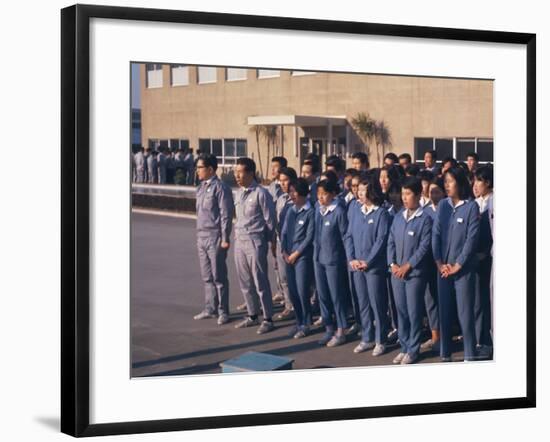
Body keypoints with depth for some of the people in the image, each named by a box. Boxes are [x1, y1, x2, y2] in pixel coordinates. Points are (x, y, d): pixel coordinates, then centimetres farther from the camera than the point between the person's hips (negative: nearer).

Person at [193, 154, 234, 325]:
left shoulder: (220, 188, -13)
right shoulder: (201, 187, 13)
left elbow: (226, 215, -15)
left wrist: (225, 239, -17)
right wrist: (198, 235, 17)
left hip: (215, 237, -8)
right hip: (202, 237, 8)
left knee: (219, 277, -2)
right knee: (207, 277, 14)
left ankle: (223, 311, 5)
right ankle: (210, 309, 23)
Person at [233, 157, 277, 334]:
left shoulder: (261, 193, -12)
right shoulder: (239, 193, 11)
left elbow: (269, 219, -8)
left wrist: (272, 241, -4)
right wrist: (236, 235, 13)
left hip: (255, 241, -7)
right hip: (240, 241, 8)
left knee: (260, 282, -3)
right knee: (245, 282, 13)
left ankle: (268, 319, 5)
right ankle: (252, 315, 25)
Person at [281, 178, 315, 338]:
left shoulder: (310, 212, -8)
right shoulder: (290, 212, 12)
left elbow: (309, 237, -11)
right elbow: (284, 233, 14)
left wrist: (296, 254, -9)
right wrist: (284, 252, 2)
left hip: (303, 257, -6)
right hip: (289, 257, 6)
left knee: (302, 292, -4)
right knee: (292, 292, 8)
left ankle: (306, 324, 8)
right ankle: (299, 323, 20)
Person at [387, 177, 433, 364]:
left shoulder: (425, 219, -9)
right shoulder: (398, 217, 8)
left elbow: (424, 247, -12)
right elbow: (391, 242, 10)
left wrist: (407, 266, -12)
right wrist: (392, 264, -2)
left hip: (415, 273, -5)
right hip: (396, 272, 5)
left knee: (414, 312, 1)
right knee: (401, 311, 11)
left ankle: (413, 350, 11)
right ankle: (404, 347, 21)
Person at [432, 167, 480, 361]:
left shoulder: (471, 206, -6)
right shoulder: (442, 205, 6)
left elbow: (472, 238, -9)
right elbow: (435, 234, 5)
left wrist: (457, 265, -10)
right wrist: (439, 263, -5)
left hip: (463, 268, -4)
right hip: (443, 268, 4)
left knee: (465, 313, -1)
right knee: (444, 311, 8)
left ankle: (469, 356, 7)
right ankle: (445, 354, 17)